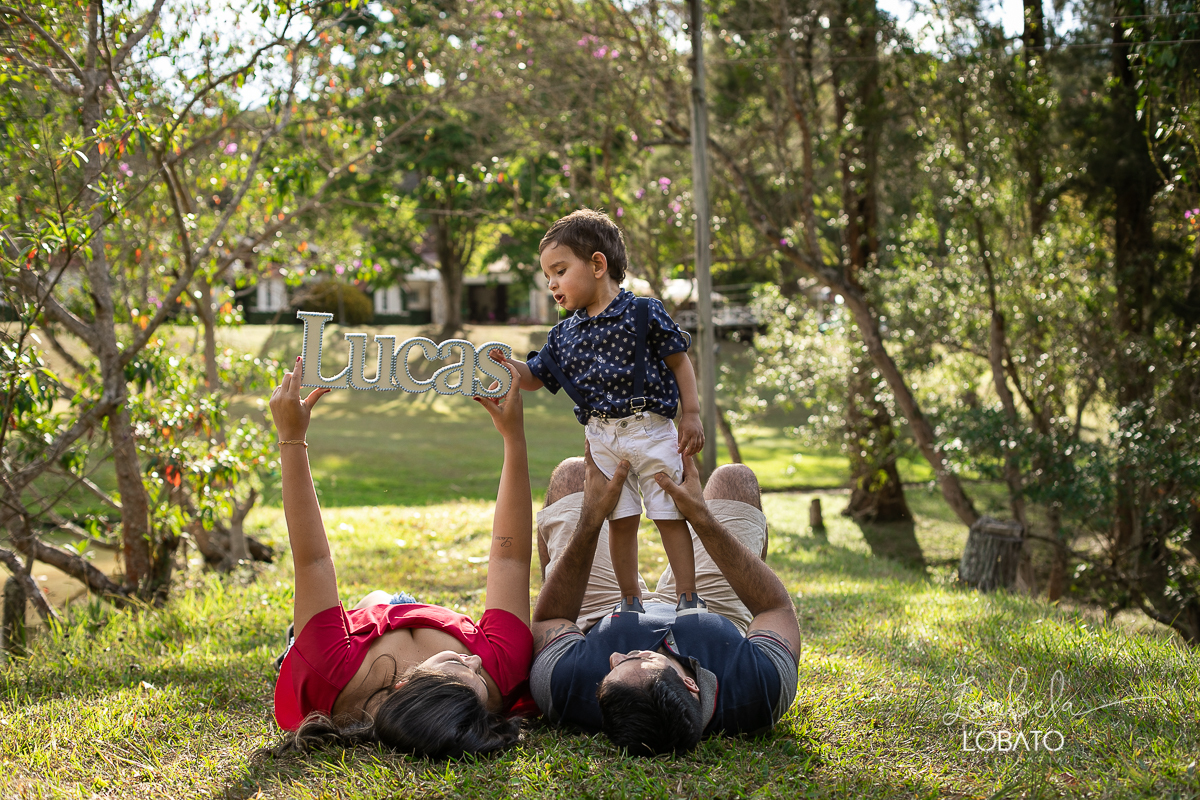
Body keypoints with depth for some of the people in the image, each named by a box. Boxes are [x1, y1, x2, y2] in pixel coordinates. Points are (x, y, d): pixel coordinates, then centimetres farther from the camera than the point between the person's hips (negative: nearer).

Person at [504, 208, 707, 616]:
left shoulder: (644, 313, -6)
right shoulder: (566, 333, 8)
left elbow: (679, 360, -1)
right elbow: (535, 376, 16)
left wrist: (691, 415, -6)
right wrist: (505, 365, -4)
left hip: (650, 430, -4)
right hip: (601, 438, 4)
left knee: (669, 515, 0)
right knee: (620, 520, 7)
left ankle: (688, 598, 7)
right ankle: (631, 601, 18)